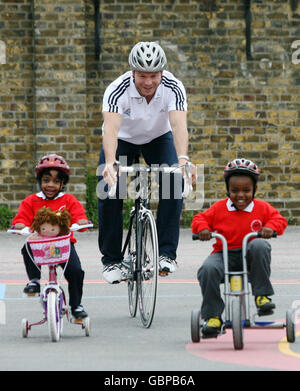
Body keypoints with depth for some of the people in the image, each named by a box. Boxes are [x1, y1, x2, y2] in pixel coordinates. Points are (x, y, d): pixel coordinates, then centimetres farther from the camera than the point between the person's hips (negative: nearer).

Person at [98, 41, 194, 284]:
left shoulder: (173, 88, -30)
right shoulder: (118, 90, -34)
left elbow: (179, 125, -44)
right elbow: (110, 128, -48)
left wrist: (183, 159, -62)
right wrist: (110, 163, -66)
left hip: (159, 138, 1)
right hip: (123, 138, -1)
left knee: (174, 182, -24)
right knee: (109, 192, -18)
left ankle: (167, 253, -16)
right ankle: (112, 260, -4)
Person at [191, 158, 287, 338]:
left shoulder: (262, 208, 5)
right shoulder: (219, 208, 5)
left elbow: (279, 219, 4)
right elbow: (200, 218, 8)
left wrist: (270, 227, -19)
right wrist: (202, 228, -15)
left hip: (250, 256, 0)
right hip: (224, 254, 0)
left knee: (260, 245, -35)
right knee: (208, 269, -32)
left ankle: (262, 295, -25)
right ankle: (212, 316, -19)